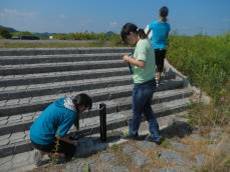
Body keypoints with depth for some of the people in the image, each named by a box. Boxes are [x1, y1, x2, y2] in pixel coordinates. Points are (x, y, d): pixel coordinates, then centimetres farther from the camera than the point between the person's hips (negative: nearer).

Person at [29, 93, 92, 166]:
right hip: (42, 141, -8)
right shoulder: (71, 114, -23)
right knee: (71, 150, 8)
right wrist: (72, 142, 0)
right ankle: (43, 152, 4)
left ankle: (41, 150, 16)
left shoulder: (63, 100, -2)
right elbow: (59, 135, -18)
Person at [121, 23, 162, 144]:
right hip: (150, 82, 9)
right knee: (147, 109, 20)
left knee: (137, 111, 12)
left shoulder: (141, 44, -18)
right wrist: (132, 60, 3)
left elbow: (141, 63, -29)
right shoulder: (145, 41, 10)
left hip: (142, 84, -9)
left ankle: (133, 133, 34)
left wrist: (129, 59, -16)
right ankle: (155, 135, 28)